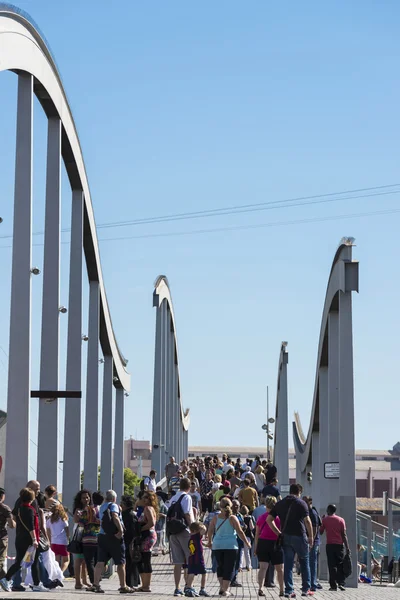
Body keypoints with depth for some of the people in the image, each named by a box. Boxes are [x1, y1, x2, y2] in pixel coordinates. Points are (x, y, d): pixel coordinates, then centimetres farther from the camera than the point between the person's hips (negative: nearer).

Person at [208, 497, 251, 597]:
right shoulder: (232, 518, -6)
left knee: (220, 566, 18)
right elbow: (240, 532, -5)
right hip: (231, 545, -3)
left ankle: (222, 587, 13)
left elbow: (210, 531, 8)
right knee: (229, 568, 2)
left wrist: (210, 542, 25)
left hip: (217, 545, 3)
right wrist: (247, 543, 6)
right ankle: (225, 590, -2)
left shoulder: (215, 518, 1)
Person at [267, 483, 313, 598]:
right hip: (299, 536, -3)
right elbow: (307, 521, -10)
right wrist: (311, 537, -3)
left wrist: (278, 532, 9)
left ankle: (289, 590, 1)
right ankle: (306, 589, 12)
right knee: (304, 562, 11)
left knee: (288, 564, 5)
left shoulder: (280, 504, 10)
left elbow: (269, 519, 6)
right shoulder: (301, 503, -3)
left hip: (286, 537, 3)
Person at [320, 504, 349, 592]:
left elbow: (321, 532, 10)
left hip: (330, 545, -1)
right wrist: (347, 547, 1)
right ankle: (341, 583, -4)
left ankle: (333, 585, -5)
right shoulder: (341, 520, 4)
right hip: (339, 544, 1)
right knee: (340, 565, 7)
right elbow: (344, 535, 0)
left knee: (332, 565, -1)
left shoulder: (325, 519, 2)